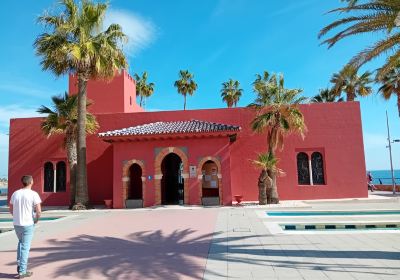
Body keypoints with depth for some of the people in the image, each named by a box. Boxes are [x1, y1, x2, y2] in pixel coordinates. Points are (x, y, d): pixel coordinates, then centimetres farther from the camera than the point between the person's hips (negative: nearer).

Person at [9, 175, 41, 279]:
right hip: (28, 224, -5)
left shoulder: (15, 193, 3)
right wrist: (36, 219, 1)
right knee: (25, 247, 4)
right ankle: (22, 271, 10)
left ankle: (19, 265, 23)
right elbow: (39, 211, -18)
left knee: (21, 242, 28)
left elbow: (11, 210, 11)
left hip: (16, 224, 5)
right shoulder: (33, 194, -13)